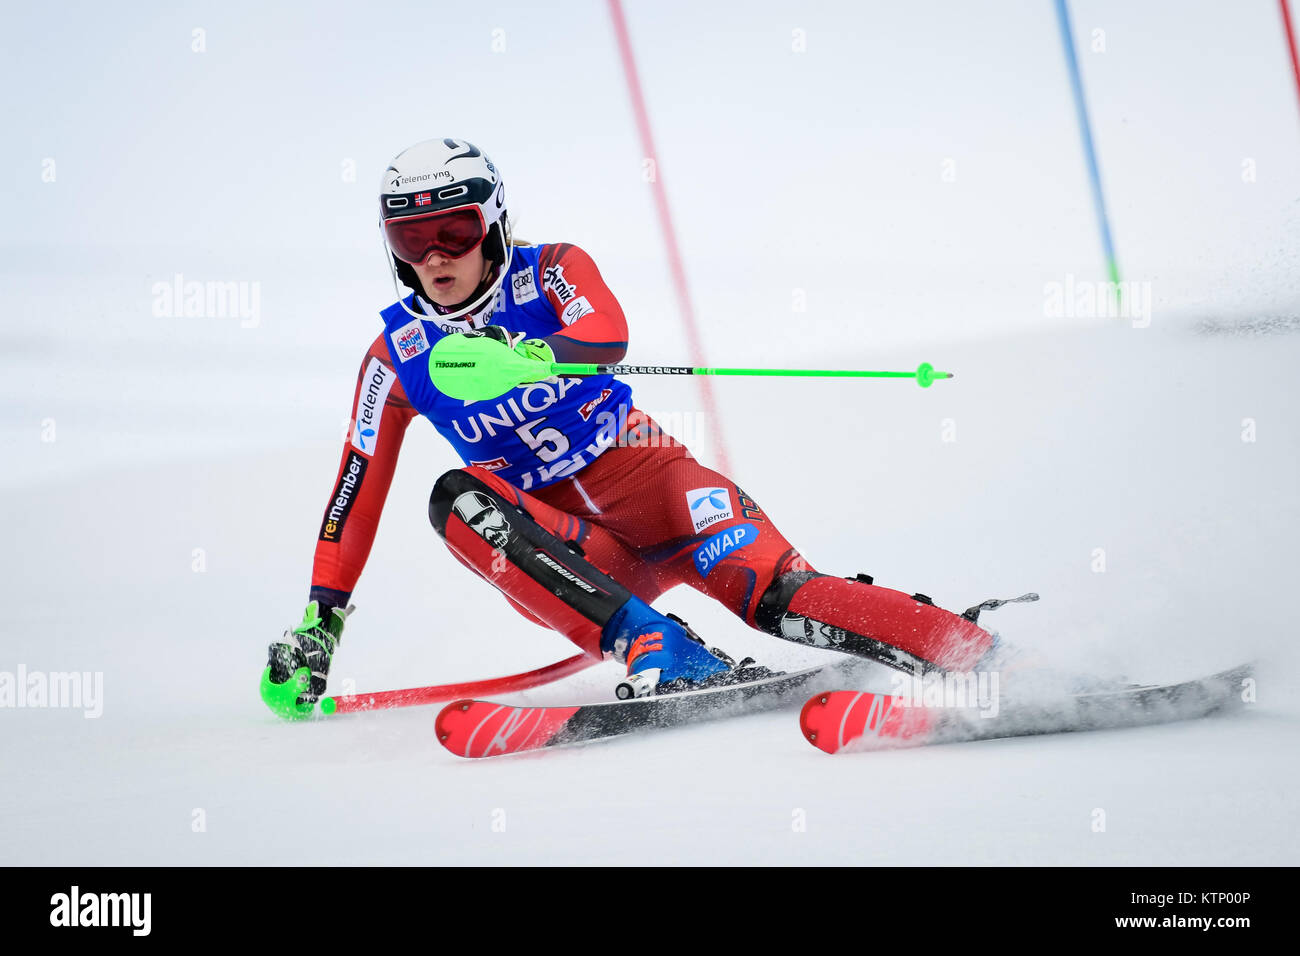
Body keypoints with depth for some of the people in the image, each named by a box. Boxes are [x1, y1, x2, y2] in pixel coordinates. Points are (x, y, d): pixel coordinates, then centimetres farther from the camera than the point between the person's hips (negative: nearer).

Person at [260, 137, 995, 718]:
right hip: (569, 552, 2)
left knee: (777, 596, -29)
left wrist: (518, 355, -48)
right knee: (459, 500, -29)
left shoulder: (551, 272, -4)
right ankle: (659, 651, -42)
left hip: (643, 482, -2)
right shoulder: (397, 355, 3)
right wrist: (319, 625, 3)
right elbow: (356, 495, 7)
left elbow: (606, 338, -27)